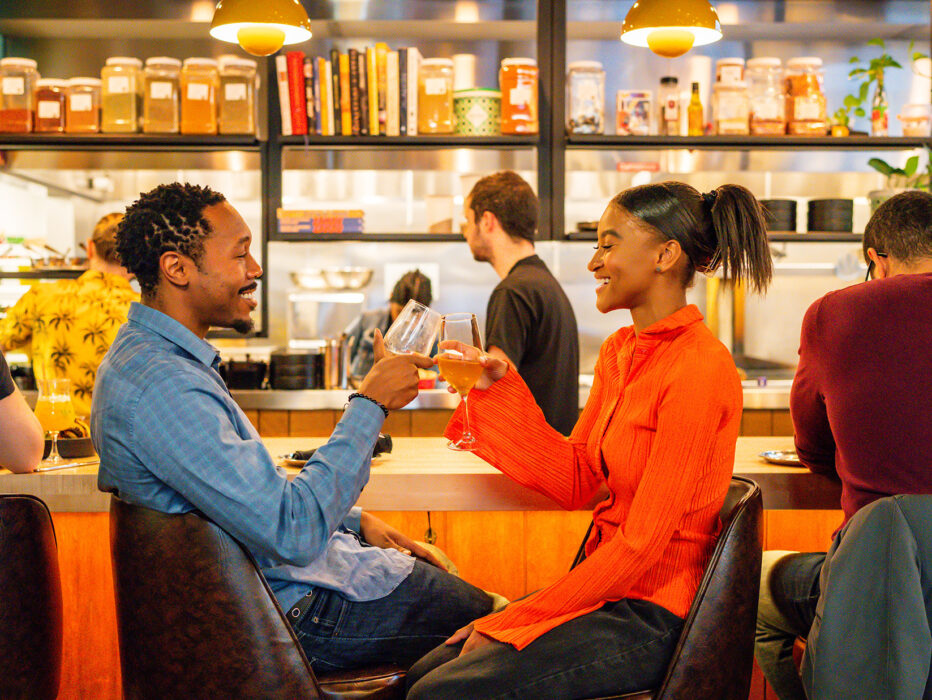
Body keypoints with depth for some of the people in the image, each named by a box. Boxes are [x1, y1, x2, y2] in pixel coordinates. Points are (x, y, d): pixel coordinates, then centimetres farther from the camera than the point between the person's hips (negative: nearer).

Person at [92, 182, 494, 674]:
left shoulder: (149, 355, 7)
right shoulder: (161, 386, -28)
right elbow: (294, 532, -32)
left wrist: (354, 521, 9)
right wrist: (370, 403, -24)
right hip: (299, 607, -10)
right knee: (490, 616, 4)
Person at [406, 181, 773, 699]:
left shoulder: (699, 369, -20)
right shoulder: (620, 351, 9)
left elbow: (642, 542, -20)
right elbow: (575, 482, 7)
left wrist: (512, 621, -15)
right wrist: (500, 388, 0)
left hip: (651, 615, -8)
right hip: (607, 587, 8)